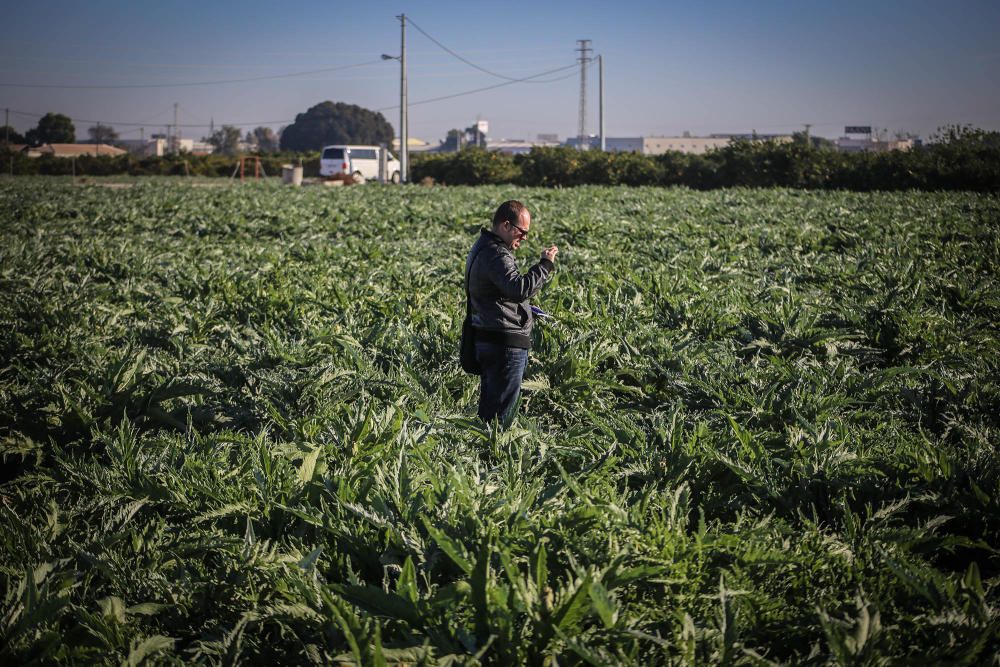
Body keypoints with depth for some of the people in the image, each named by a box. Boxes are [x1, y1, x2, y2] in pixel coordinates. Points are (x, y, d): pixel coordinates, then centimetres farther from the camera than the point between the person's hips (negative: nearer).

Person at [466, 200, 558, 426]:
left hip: (489, 341, 11)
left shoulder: (483, 248, 17)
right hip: (504, 346, -11)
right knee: (501, 415, -6)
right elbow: (520, 289, -32)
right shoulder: (496, 255, -18)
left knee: (488, 410, 15)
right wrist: (545, 264, -21)